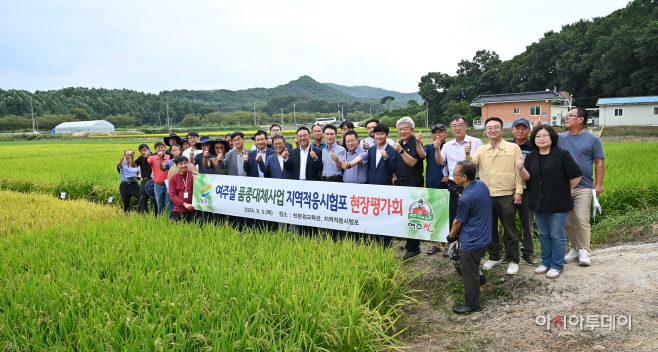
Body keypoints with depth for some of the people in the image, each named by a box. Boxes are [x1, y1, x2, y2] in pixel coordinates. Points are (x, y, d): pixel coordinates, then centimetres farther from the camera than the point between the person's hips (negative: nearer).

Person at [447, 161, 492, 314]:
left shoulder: (465, 199, -29)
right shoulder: (482, 185, -4)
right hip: (484, 237, 9)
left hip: (472, 242, -9)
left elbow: (458, 222, -13)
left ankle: (472, 305, 20)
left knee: (469, 275, 7)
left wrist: (451, 235, 4)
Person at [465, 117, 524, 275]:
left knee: (510, 230, 4)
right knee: (490, 229, 14)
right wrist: (467, 155, -27)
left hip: (507, 196, -3)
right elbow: (471, 163, -6)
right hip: (486, 196, 4)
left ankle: (512, 260, 17)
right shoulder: (481, 149, 10)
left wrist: (518, 191, -8)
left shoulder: (513, 148, 1)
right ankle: (494, 257, 29)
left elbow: (519, 170, -2)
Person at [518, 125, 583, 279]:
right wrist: (521, 168, -24)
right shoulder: (531, 157, 6)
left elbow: (576, 175, -9)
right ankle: (546, 262, 29)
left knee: (557, 236, 4)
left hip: (557, 204, -5)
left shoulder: (562, 154, -10)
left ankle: (557, 266, 16)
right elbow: (527, 177, -4)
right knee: (544, 234, 16)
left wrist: (564, 191, -1)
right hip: (538, 203, 5)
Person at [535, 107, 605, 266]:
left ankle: (584, 251, 4)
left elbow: (599, 162, 1)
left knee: (581, 219, -8)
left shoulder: (592, 139, 2)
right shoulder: (560, 138, 9)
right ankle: (574, 249, 23)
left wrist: (599, 184, -6)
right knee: (568, 221, 9)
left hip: (583, 187, -3)